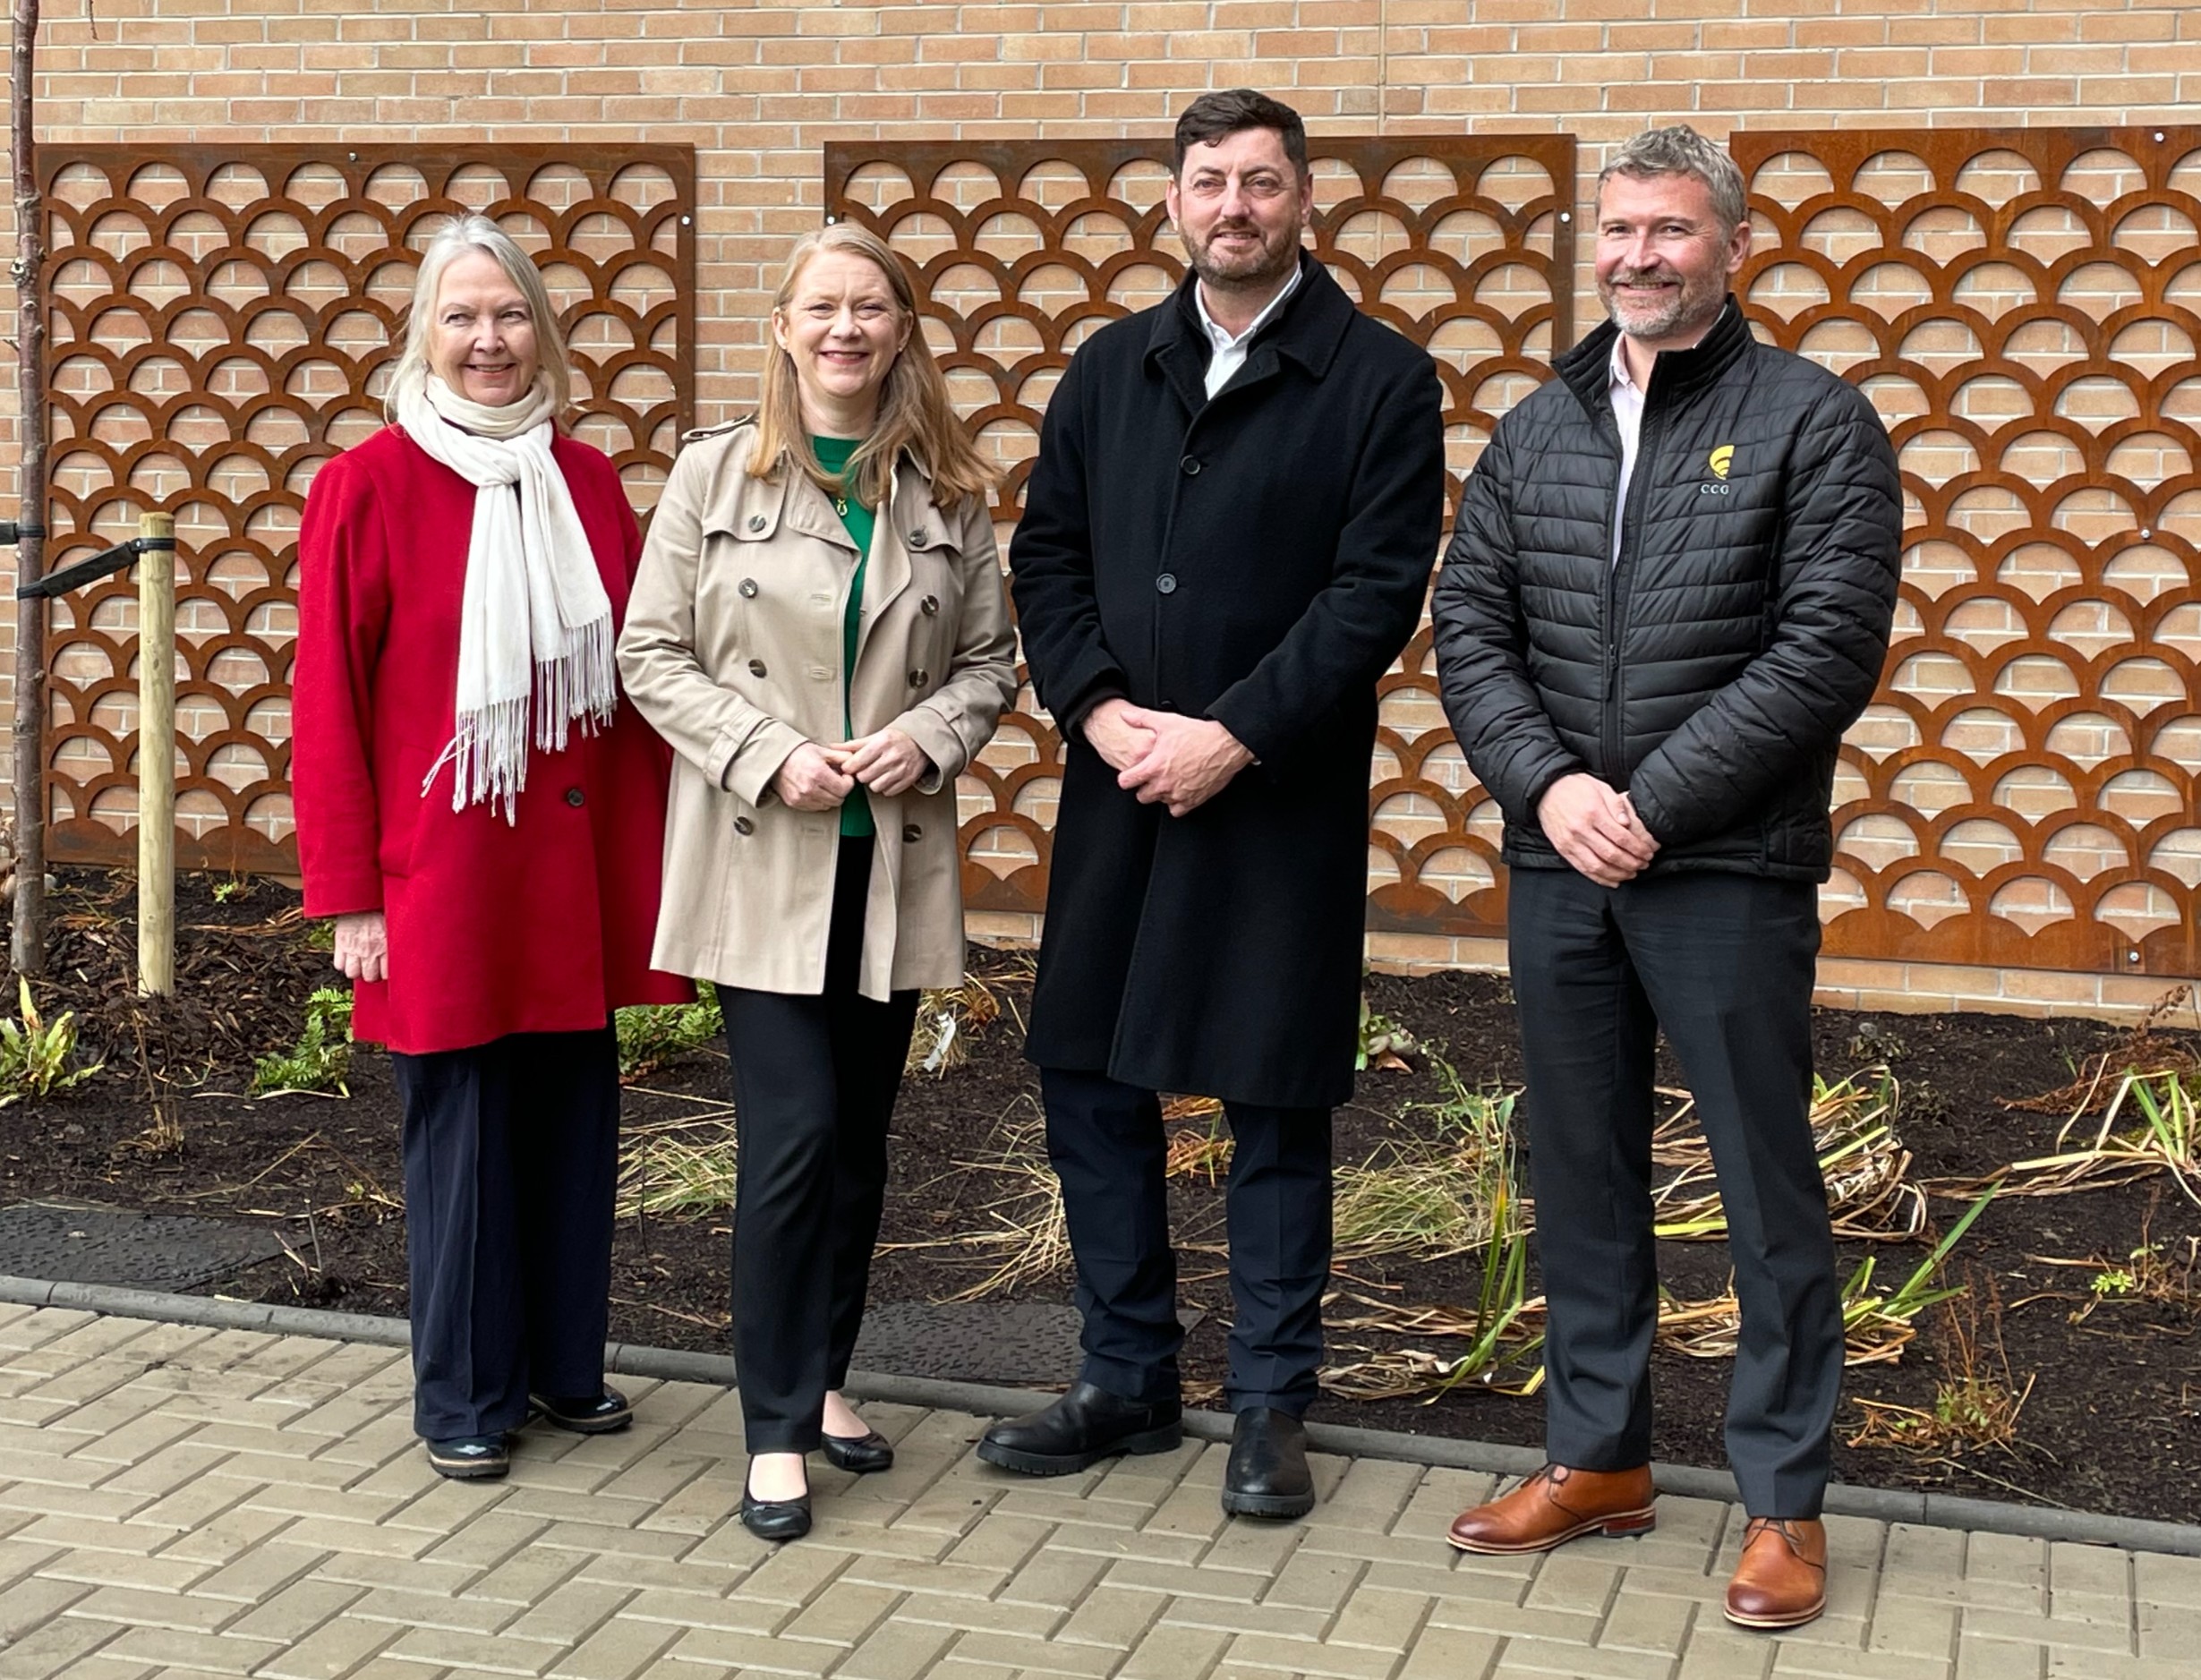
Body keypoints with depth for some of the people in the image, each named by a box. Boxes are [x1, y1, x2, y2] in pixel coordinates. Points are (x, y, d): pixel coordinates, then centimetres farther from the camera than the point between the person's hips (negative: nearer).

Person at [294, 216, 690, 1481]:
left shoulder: (587, 481, 6)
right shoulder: (368, 487, -6)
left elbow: (635, 671, 9)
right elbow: (329, 705, -6)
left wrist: (657, 853, 5)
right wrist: (350, 894, -7)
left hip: (578, 870, 4)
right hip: (441, 876, -4)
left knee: (574, 1123, 11)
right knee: (461, 1134, 5)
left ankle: (566, 1362, 29)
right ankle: (466, 1396, 20)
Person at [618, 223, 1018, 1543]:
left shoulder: (948, 492, 5)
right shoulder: (716, 475, -2)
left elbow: (992, 657, 9)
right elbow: (653, 655, -2)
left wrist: (927, 739, -10)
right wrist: (770, 757, -14)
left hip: (895, 858, 3)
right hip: (762, 857, -3)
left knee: (861, 1134, 12)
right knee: (793, 1136, -8)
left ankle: (825, 1374, 29)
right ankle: (778, 1429, 3)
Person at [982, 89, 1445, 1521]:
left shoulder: (1380, 378, -4)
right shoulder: (1112, 369, 10)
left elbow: (1378, 590, -11)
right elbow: (1047, 553, 8)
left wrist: (1232, 735, -17)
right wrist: (1099, 708, -8)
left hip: (1283, 800, -4)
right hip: (1118, 786, 5)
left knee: (1276, 1105, 4)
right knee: (1089, 1079, 9)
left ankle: (1274, 1406, 18)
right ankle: (1130, 1381, 25)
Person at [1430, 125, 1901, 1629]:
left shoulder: (1814, 422, -3)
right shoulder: (1536, 432, 11)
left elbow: (1829, 650, -11)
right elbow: (1470, 626, 7)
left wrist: (1650, 803, -15)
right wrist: (1549, 784, -10)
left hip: (1729, 872, -5)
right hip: (1557, 868, 5)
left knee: (1768, 1186, 2)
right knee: (1582, 1171, 13)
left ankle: (1786, 1500, 14)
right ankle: (1598, 1458, 27)